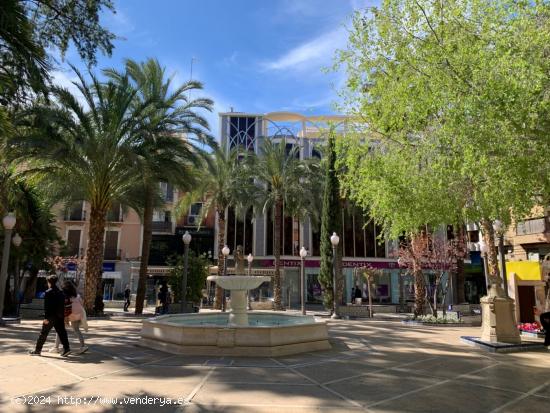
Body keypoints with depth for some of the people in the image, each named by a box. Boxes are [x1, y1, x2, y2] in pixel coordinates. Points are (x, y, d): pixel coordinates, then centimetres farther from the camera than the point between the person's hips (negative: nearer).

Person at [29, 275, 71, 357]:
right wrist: (63, 316, 19)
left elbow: (46, 306, -14)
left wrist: (46, 317, -14)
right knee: (61, 332, 4)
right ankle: (66, 348, -4)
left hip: (51, 316, -5)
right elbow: (63, 305, 13)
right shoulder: (60, 292, 10)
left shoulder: (48, 292, -9)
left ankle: (37, 350, 17)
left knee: (43, 333, 7)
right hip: (60, 316, 6)